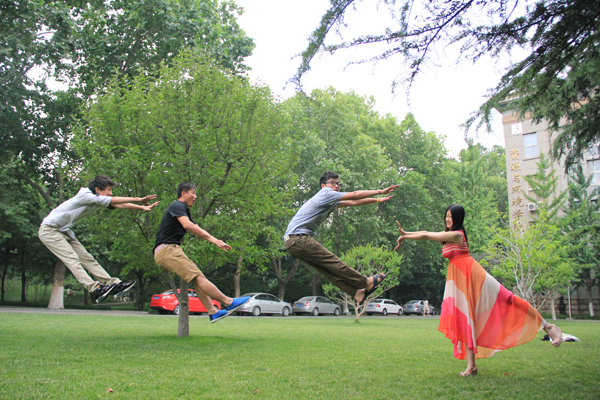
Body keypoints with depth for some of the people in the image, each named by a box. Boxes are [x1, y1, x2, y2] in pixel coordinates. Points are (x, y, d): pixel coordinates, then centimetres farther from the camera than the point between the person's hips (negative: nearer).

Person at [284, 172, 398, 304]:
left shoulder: (331, 202, 22)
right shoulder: (325, 193, -7)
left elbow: (353, 202, 24)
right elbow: (354, 195, -7)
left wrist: (378, 200, 23)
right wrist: (381, 191, -2)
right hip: (297, 238, -10)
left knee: (328, 269, 2)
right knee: (332, 261, -7)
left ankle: (357, 293, -1)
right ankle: (366, 282, -3)